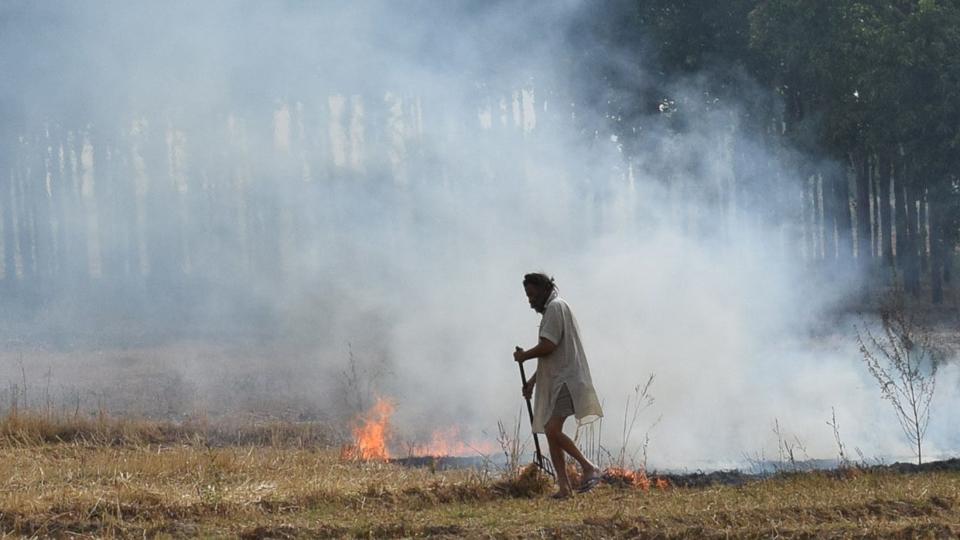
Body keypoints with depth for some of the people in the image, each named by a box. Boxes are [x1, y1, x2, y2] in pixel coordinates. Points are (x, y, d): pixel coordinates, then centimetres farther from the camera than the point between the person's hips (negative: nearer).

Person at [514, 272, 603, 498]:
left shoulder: (556, 308, -8)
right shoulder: (551, 310, 24)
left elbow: (548, 346, -18)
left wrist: (524, 356, -2)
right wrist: (533, 380, 28)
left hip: (566, 380, -11)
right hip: (554, 382, 11)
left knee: (552, 429, -22)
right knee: (551, 432, 5)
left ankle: (588, 467, -15)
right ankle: (563, 487, 4)